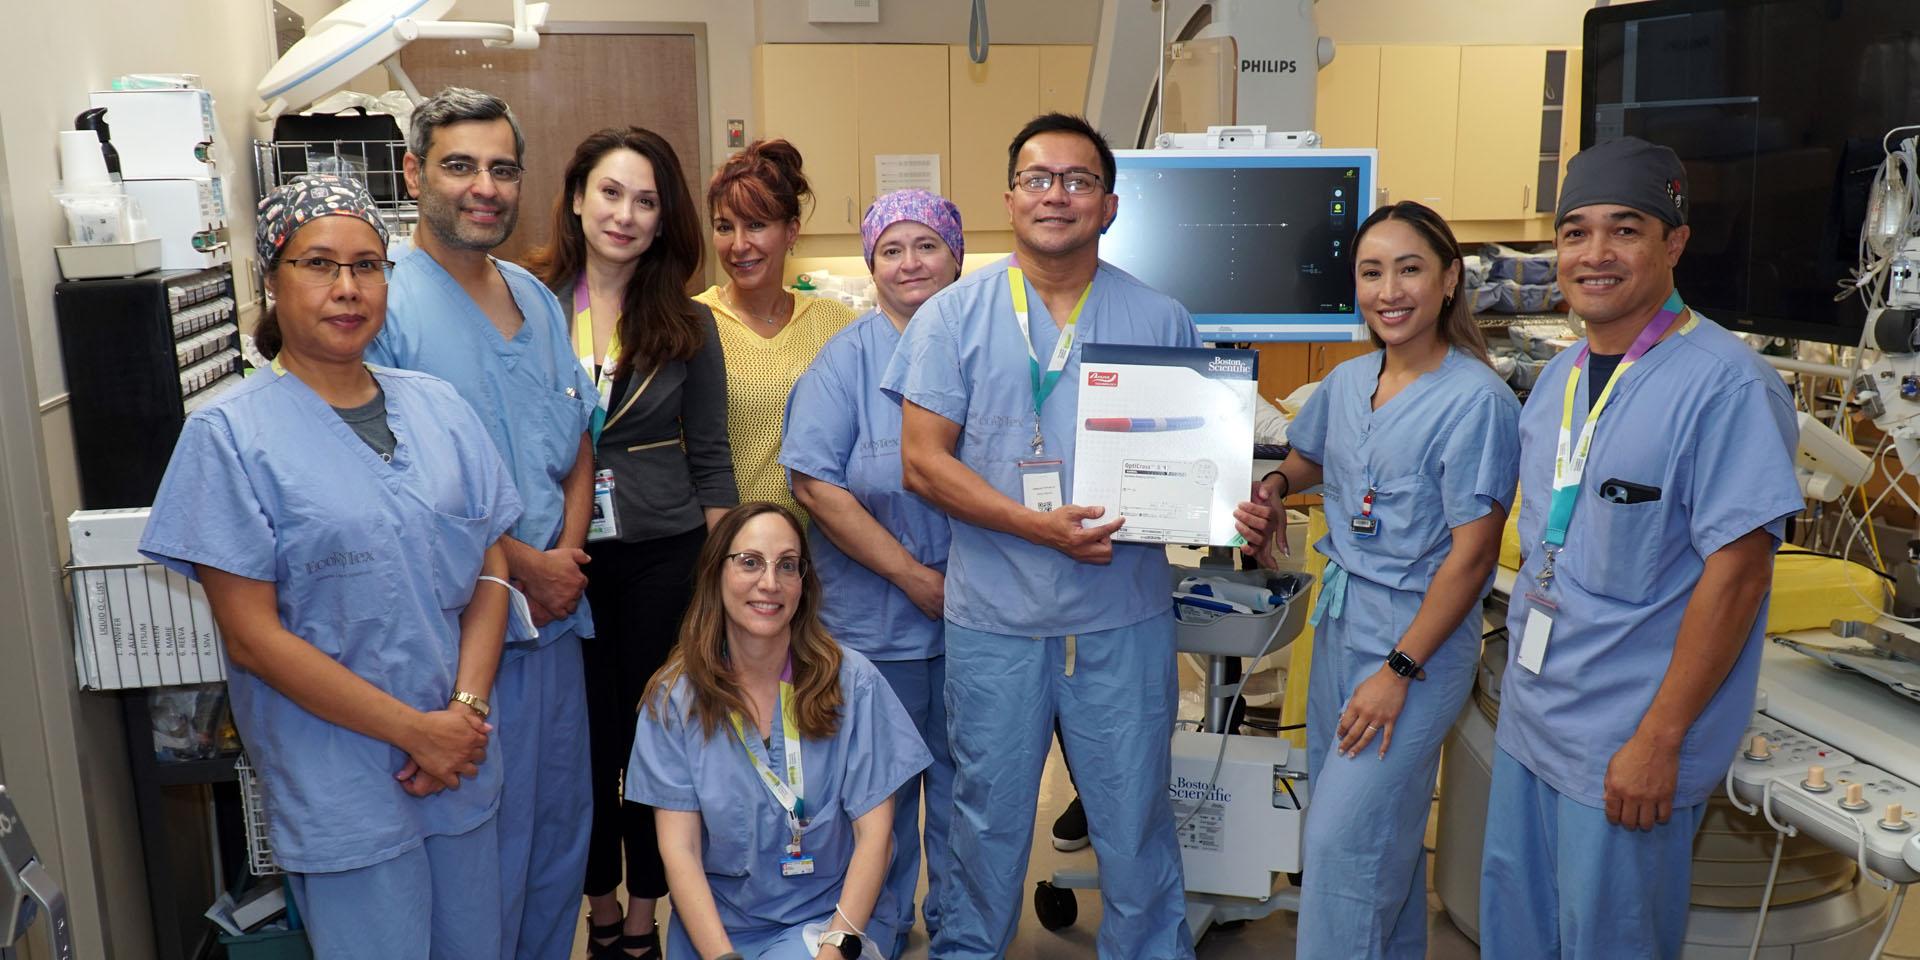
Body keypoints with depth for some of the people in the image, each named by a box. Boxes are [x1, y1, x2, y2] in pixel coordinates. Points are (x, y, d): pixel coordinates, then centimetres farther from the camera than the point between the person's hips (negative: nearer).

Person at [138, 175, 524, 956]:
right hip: (339, 792, -4)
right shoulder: (230, 435, -9)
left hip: (460, 762, 5)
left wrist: (468, 709, -9)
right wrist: (415, 730, -14)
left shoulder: (437, 407, 5)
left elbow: (490, 568, 5)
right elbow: (252, 636, -12)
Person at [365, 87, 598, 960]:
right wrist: (524, 564, -13)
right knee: (486, 846, 6)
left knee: (563, 822, 19)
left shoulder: (535, 297, 10)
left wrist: (569, 552, -2)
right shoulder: (386, 304, -13)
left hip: (554, 616, 7)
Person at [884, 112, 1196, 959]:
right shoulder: (954, 315, 0)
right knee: (988, 816, 15)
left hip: (1126, 613, 1)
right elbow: (923, 459, -6)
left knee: (1135, 816, 12)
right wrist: (1037, 524, -17)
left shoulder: (1161, 319, 3)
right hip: (995, 616, 0)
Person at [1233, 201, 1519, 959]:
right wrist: (1272, 488, 0)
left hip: (1419, 637, -7)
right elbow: (1310, 457, 24)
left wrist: (1399, 670, -18)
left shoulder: (1476, 400, -17)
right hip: (1340, 620, 7)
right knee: (1378, 825, 20)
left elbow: (1471, 555, -18)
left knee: (1341, 842, -5)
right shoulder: (1347, 382, 4)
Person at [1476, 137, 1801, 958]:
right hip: (1529, 711, 7)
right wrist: (1524, 664, 12)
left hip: (1627, 741, -7)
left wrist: (1659, 740, -20)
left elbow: (1736, 572, -20)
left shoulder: (1725, 383, -17)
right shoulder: (1560, 375, 7)